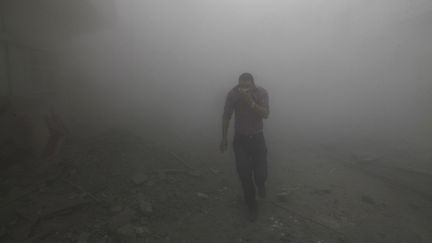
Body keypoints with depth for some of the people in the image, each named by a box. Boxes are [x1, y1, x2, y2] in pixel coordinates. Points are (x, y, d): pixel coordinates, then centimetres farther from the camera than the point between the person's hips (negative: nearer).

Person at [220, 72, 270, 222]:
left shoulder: (262, 93, -13)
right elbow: (226, 116, -3)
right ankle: (252, 206, 22)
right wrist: (224, 138, 1)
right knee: (245, 175, -1)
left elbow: (265, 114, -23)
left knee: (261, 174, -1)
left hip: (257, 137, 1)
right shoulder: (232, 94, -14)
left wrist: (251, 102, -37)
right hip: (240, 139, 0)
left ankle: (260, 184, 39)